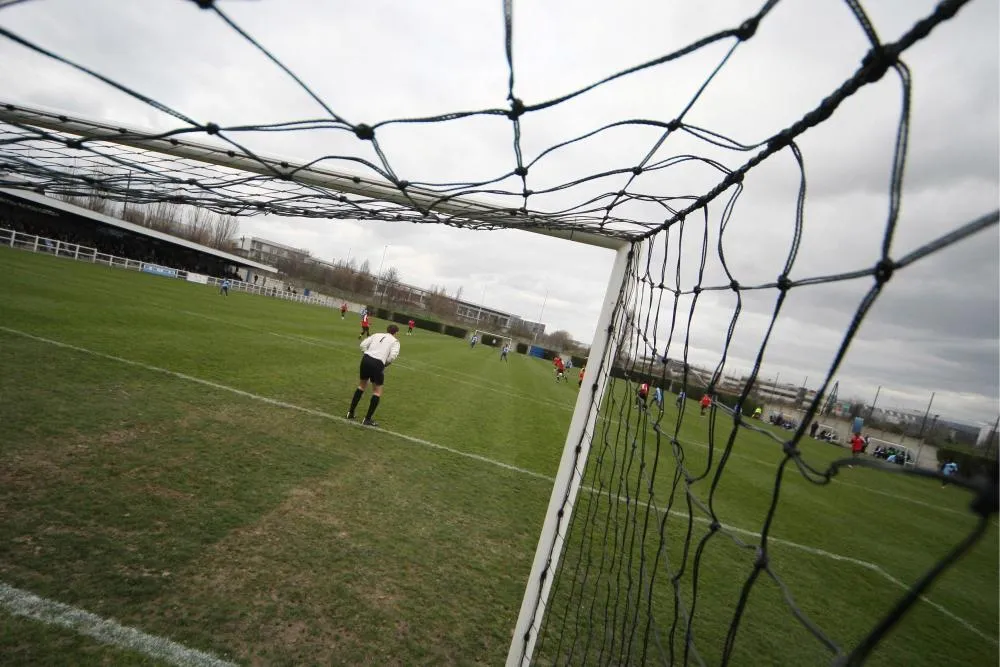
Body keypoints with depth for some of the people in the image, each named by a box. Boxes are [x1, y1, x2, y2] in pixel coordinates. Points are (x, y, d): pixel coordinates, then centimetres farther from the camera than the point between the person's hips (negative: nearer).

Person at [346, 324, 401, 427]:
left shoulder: (377, 335, 21)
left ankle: (351, 412, 28)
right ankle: (368, 419, 10)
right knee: (377, 391, 11)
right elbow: (393, 355, -7)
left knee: (362, 385, 24)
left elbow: (363, 344, 10)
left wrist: (367, 355, 15)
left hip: (366, 359, 5)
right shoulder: (395, 341, 10)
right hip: (378, 363, -5)